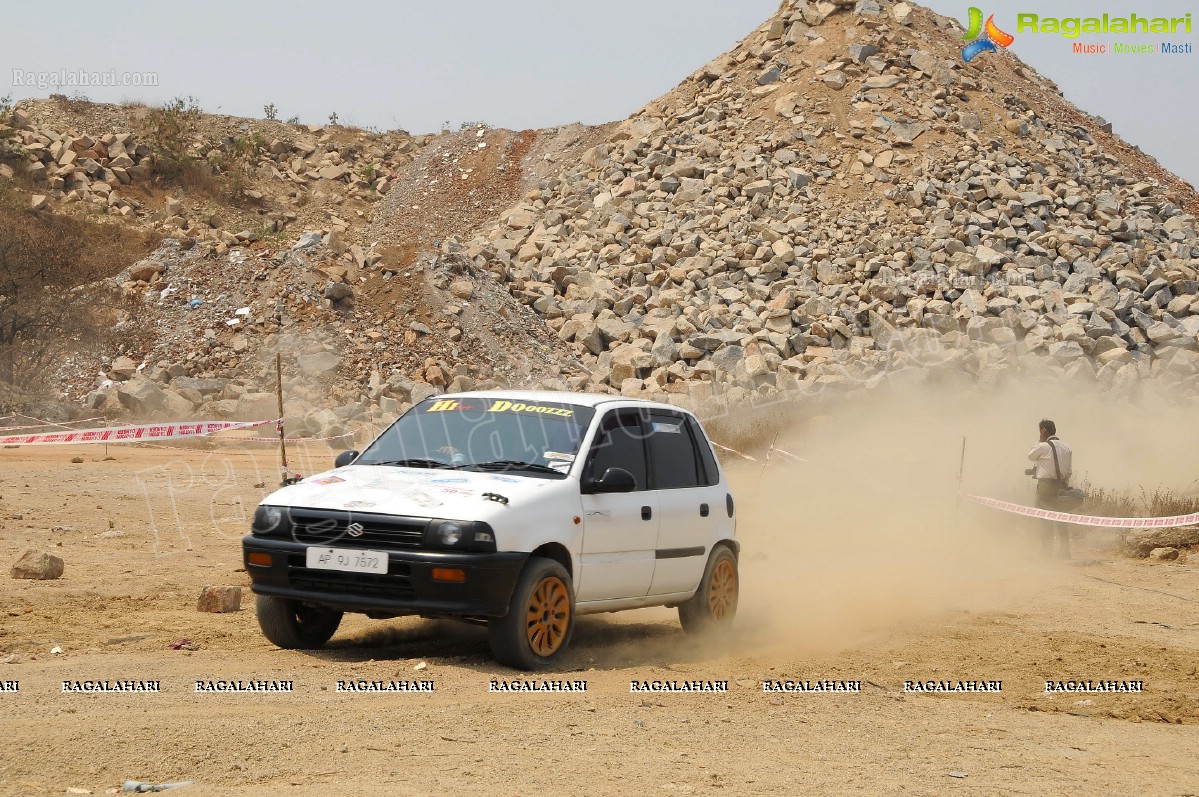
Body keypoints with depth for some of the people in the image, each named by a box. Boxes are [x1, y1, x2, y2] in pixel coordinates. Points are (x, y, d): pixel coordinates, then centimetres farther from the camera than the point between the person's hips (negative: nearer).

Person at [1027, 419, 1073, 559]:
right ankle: (1064, 551, 10)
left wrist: (1039, 442, 10)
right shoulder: (1066, 448, 9)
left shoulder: (1043, 447, -11)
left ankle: (1046, 551, 1)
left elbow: (1030, 456, 7)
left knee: (1045, 520, 1)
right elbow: (1069, 471, 9)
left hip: (1045, 485, -6)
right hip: (1061, 485, 6)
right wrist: (1064, 485, 16)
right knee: (1061, 519, 10)